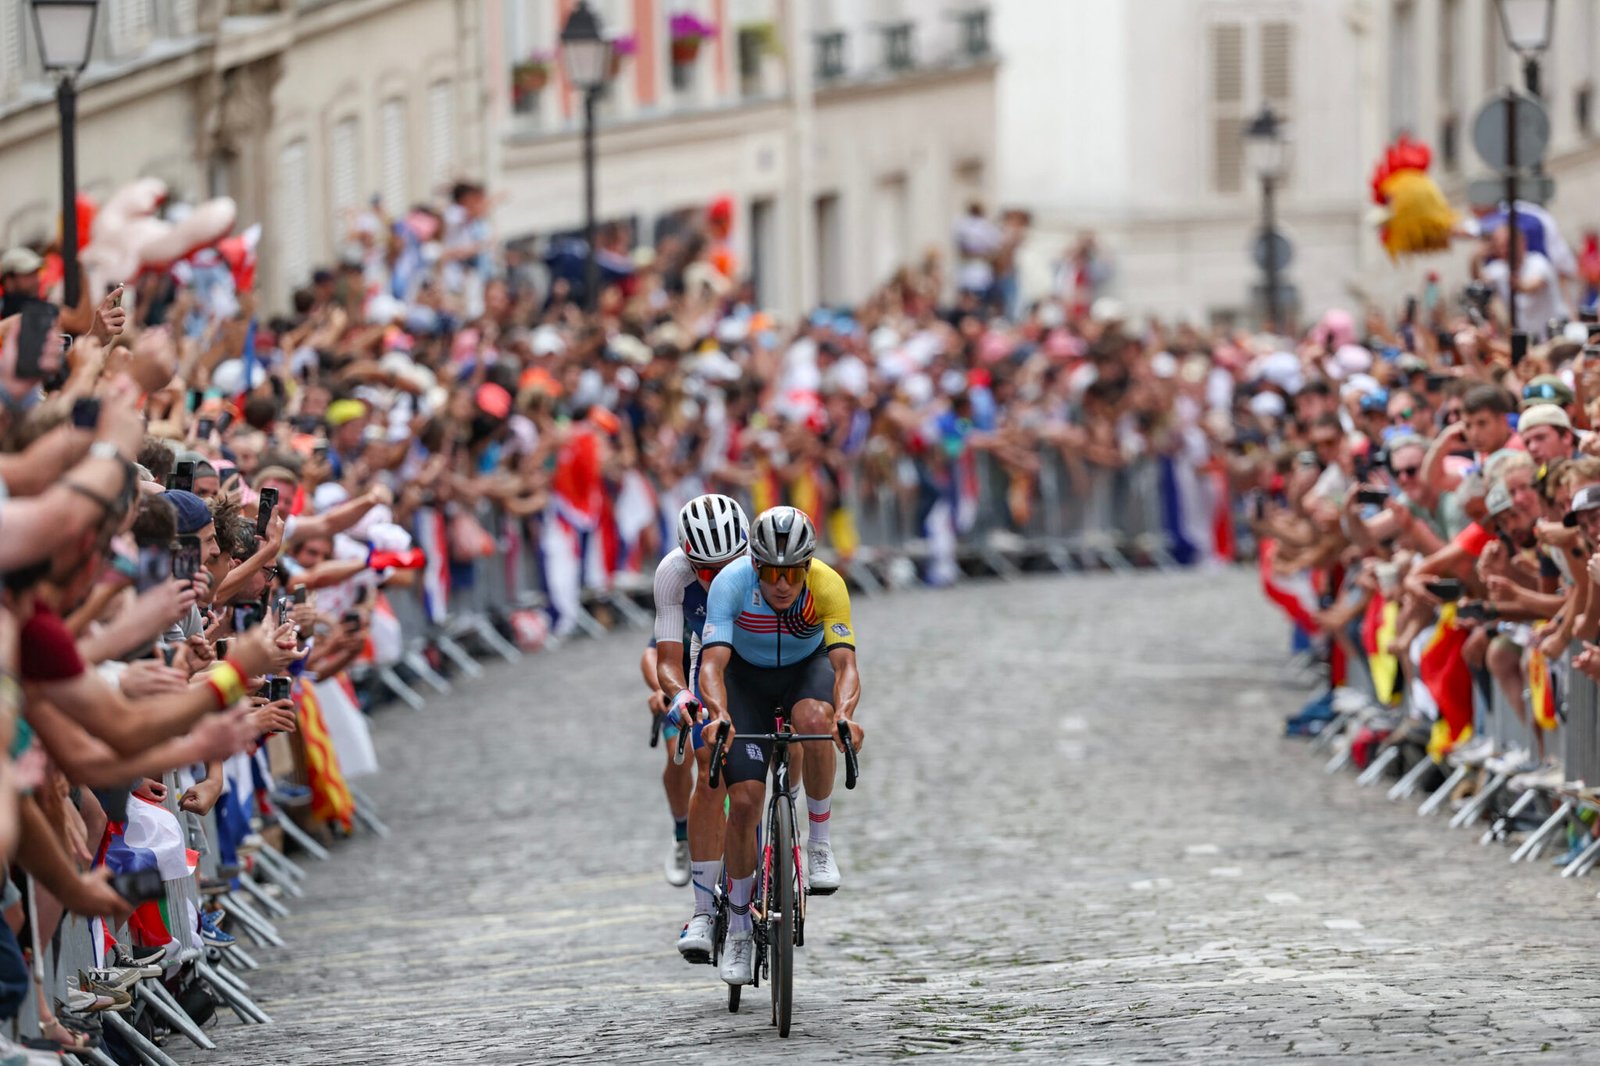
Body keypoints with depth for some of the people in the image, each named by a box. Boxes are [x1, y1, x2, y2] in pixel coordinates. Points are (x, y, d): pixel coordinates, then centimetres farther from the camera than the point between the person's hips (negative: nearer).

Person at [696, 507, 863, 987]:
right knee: (744, 800, -12)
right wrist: (719, 714, -57)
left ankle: (820, 842, -17)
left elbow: (844, 664, -35)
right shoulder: (731, 584, -30)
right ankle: (738, 924, 6)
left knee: (814, 720, -37)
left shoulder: (828, 585, -29)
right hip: (746, 676, 0)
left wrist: (844, 714, -56)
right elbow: (713, 663, -38)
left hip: (805, 669, 0)